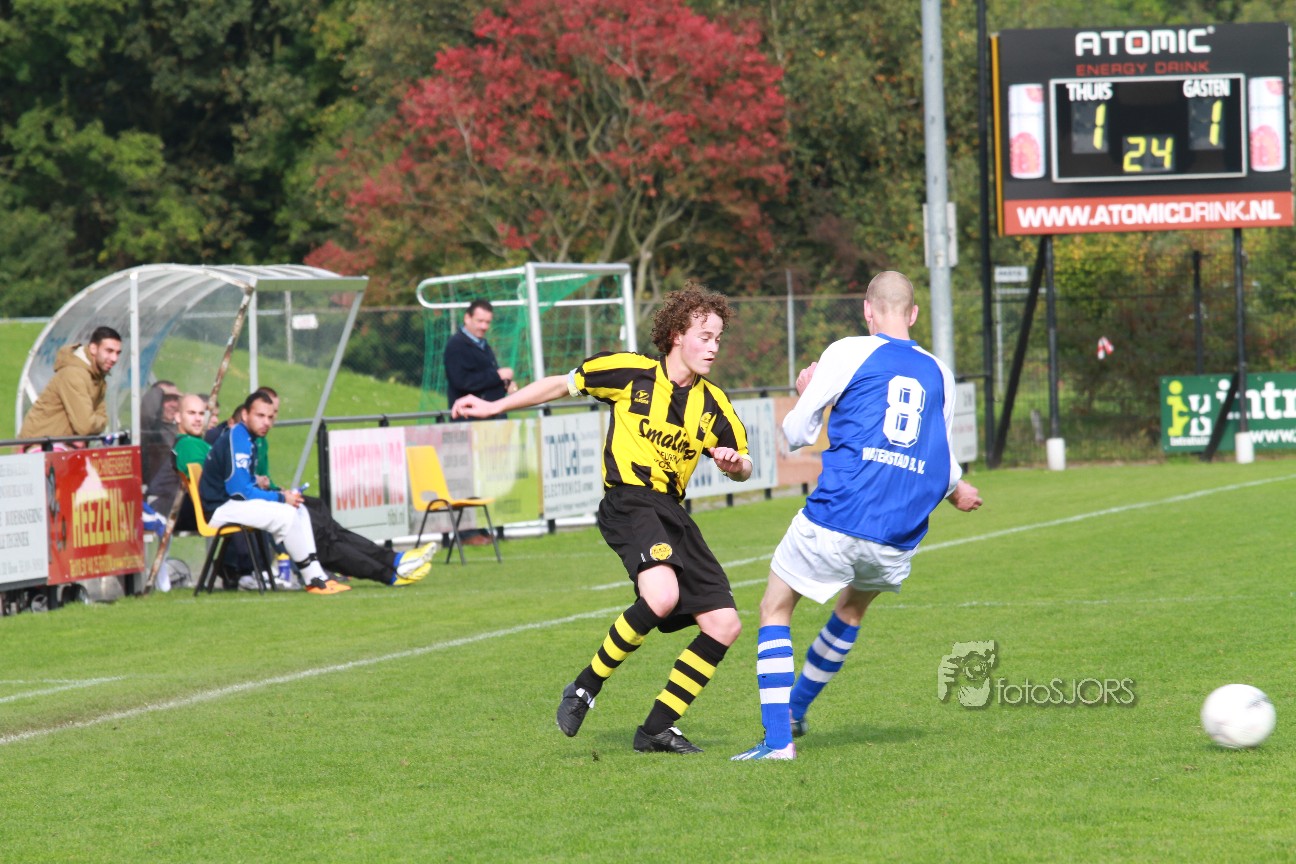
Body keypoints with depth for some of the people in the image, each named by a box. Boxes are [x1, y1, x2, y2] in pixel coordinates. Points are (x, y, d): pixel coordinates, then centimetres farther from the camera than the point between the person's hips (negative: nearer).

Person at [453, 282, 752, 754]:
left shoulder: (712, 403, 10)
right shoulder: (630, 372, -2)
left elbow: (743, 463, 18)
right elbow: (562, 384, 10)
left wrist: (735, 463, -7)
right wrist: (494, 407, 12)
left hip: (672, 511, 6)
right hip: (629, 501, -6)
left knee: (724, 624, -2)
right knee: (661, 597, -33)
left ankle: (658, 728, 10)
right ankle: (585, 687, -13)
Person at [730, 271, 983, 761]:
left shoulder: (849, 354, 1)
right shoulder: (938, 373, 13)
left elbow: (797, 434, 5)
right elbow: (942, 458, 22)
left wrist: (804, 396, 27)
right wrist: (957, 490, 45)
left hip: (834, 523, -5)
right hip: (899, 539, 5)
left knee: (775, 611, 10)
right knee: (853, 608, 32)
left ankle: (778, 739, -4)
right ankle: (795, 711, 42)